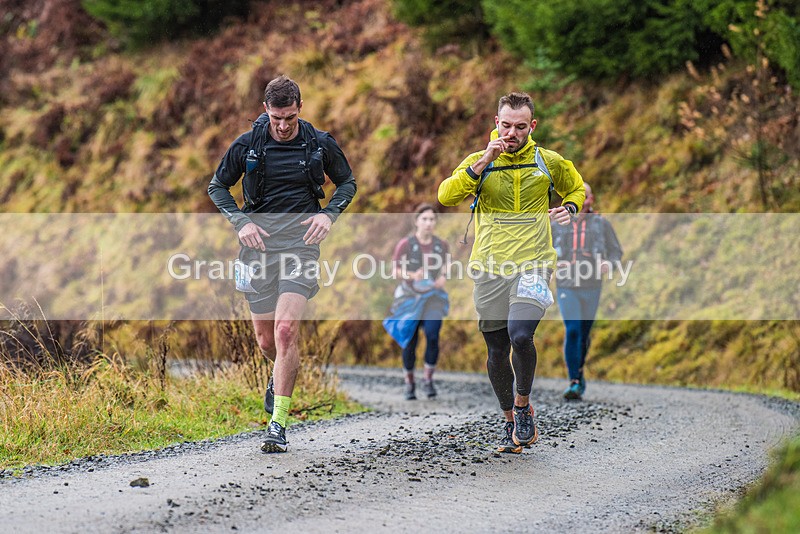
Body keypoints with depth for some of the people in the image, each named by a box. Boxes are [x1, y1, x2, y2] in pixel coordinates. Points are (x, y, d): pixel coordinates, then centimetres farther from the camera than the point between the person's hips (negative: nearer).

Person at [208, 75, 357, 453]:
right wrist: (241, 223, -5)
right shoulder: (247, 144, -2)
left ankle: (278, 425, -11)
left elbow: (347, 182, 15)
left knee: (285, 330, -16)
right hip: (259, 244, 2)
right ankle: (282, 374, 45)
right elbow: (217, 186, 10)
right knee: (265, 339, 7)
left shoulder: (320, 144, -1)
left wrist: (329, 214, -3)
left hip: (300, 243, -2)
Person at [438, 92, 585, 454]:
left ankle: (523, 404, 1)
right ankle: (511, 423, 24)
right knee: (497, 349, 7)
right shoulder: (479, 161, 4)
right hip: (489, 268, 2)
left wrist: (569, 208, 2)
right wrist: (483, 163, -19)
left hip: (532, 264, -2)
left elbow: (577, 188, 25)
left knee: (520, 335, -23)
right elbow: (446, 195, -12)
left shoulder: (548, 162, 6)